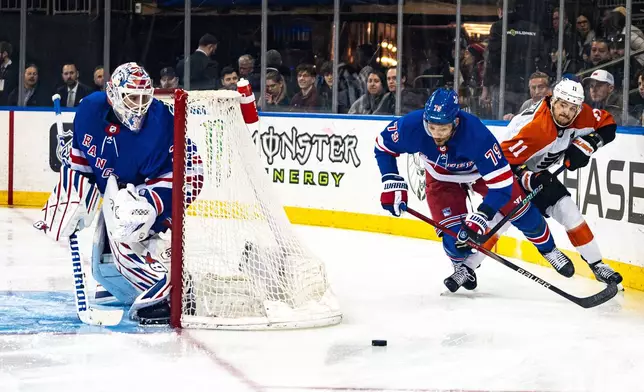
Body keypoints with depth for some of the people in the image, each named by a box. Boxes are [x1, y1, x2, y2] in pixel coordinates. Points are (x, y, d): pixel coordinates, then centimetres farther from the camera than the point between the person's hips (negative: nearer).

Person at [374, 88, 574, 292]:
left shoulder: (477, 135, -42)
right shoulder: (412, 125, -36)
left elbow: (501, 183, -37)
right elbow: (383, 145, -15)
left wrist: (481, 216, -44)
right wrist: (392, 183, -21)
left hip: (483, 168, -1)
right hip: (442, 175, 1)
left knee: (519, 209, 0)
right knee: (453, 229, -11)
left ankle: (548, 249, 28)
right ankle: (462, 267, 22)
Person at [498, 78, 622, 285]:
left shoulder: (580, 115, -16)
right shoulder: (534, 128, -36)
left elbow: (607, 125, -2)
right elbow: (505, 161, -33)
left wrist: (587, 144, -18)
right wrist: (532, 181, -41)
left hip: (537, 172, 7)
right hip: (510, 172, -6)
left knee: (569, 212, 1)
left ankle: (597, 265, 11)